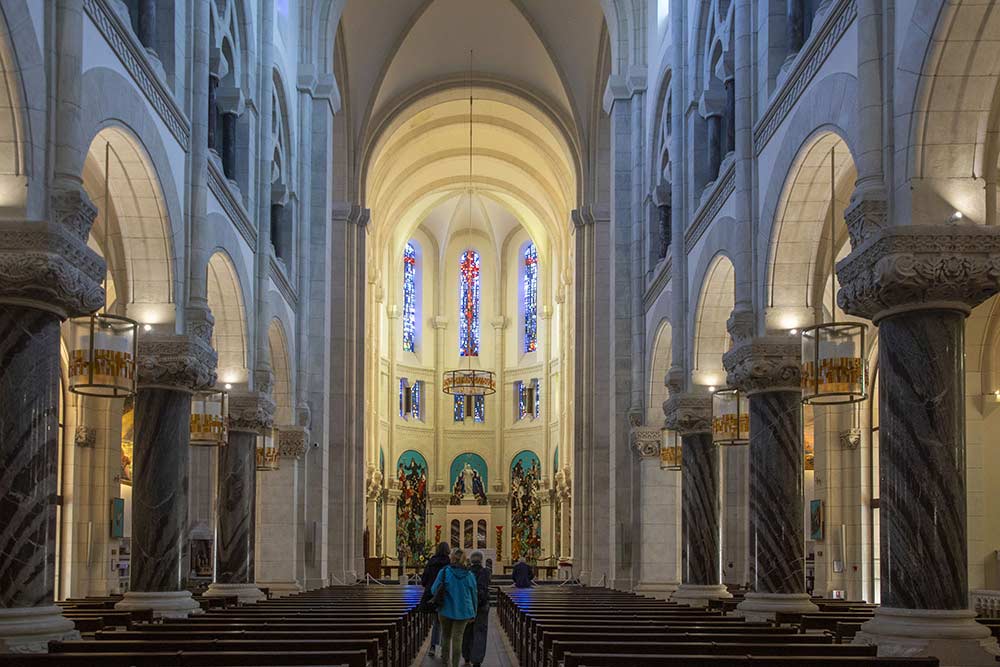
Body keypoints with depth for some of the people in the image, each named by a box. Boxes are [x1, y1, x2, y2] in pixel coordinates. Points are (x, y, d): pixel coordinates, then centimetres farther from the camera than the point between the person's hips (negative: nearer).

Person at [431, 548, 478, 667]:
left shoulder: (444, 572, -12)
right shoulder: (469, 575, -5)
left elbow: (434, 590, -8)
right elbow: (474, 596, 2)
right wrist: (473, 614, 13)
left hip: (446, 609, -1)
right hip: (463, 611, 1)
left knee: (446, 634, 20)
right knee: (457, 637, 4)